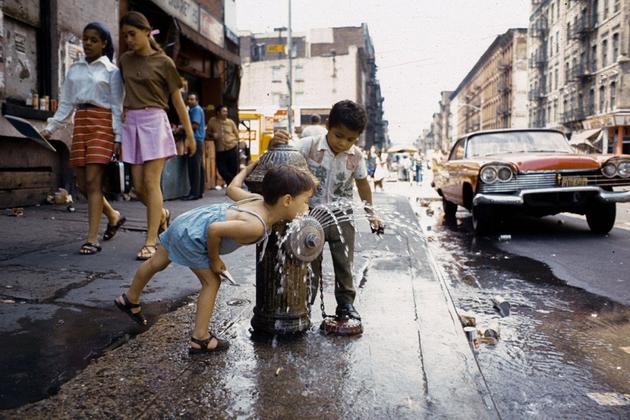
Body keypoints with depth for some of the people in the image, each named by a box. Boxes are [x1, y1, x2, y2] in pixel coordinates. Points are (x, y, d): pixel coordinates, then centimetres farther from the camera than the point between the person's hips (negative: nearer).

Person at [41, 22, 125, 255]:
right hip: (80, 123, 6)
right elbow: (66, 103, 16)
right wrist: (50, 128, 6)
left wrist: (119, 137, -10)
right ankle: (113, 216, 28)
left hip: (102, 124, -5)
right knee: (83, 184, 4)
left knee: (93, 181, -13)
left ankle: (92, 239, -11)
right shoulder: (74, 69, 15)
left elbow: (117, 106, -2)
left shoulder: (111, 70, 2)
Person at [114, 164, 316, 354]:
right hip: (190, 236, -10)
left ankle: (129, 299, 51)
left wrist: (250, 168, 29)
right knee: (211, 282, 0)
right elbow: (214, 230, -34)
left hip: (186, 222, 10)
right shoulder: (256, 226, -31)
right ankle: (200, 339, 11)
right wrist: (215, 260, -17)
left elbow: (233, 188, 12)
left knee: (157, 263, 28)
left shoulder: (258, 199, -6)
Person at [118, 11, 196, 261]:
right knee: (138, 186, 4)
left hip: (154, 122, -5)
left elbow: (177, 100, 1)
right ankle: (161, 214, 34)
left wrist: (190, 135, 1)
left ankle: (151, 242, -6)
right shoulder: (125, 61, 12)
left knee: (151, 183, -9)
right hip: (131, 123, 5)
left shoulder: (163, 62, -1)